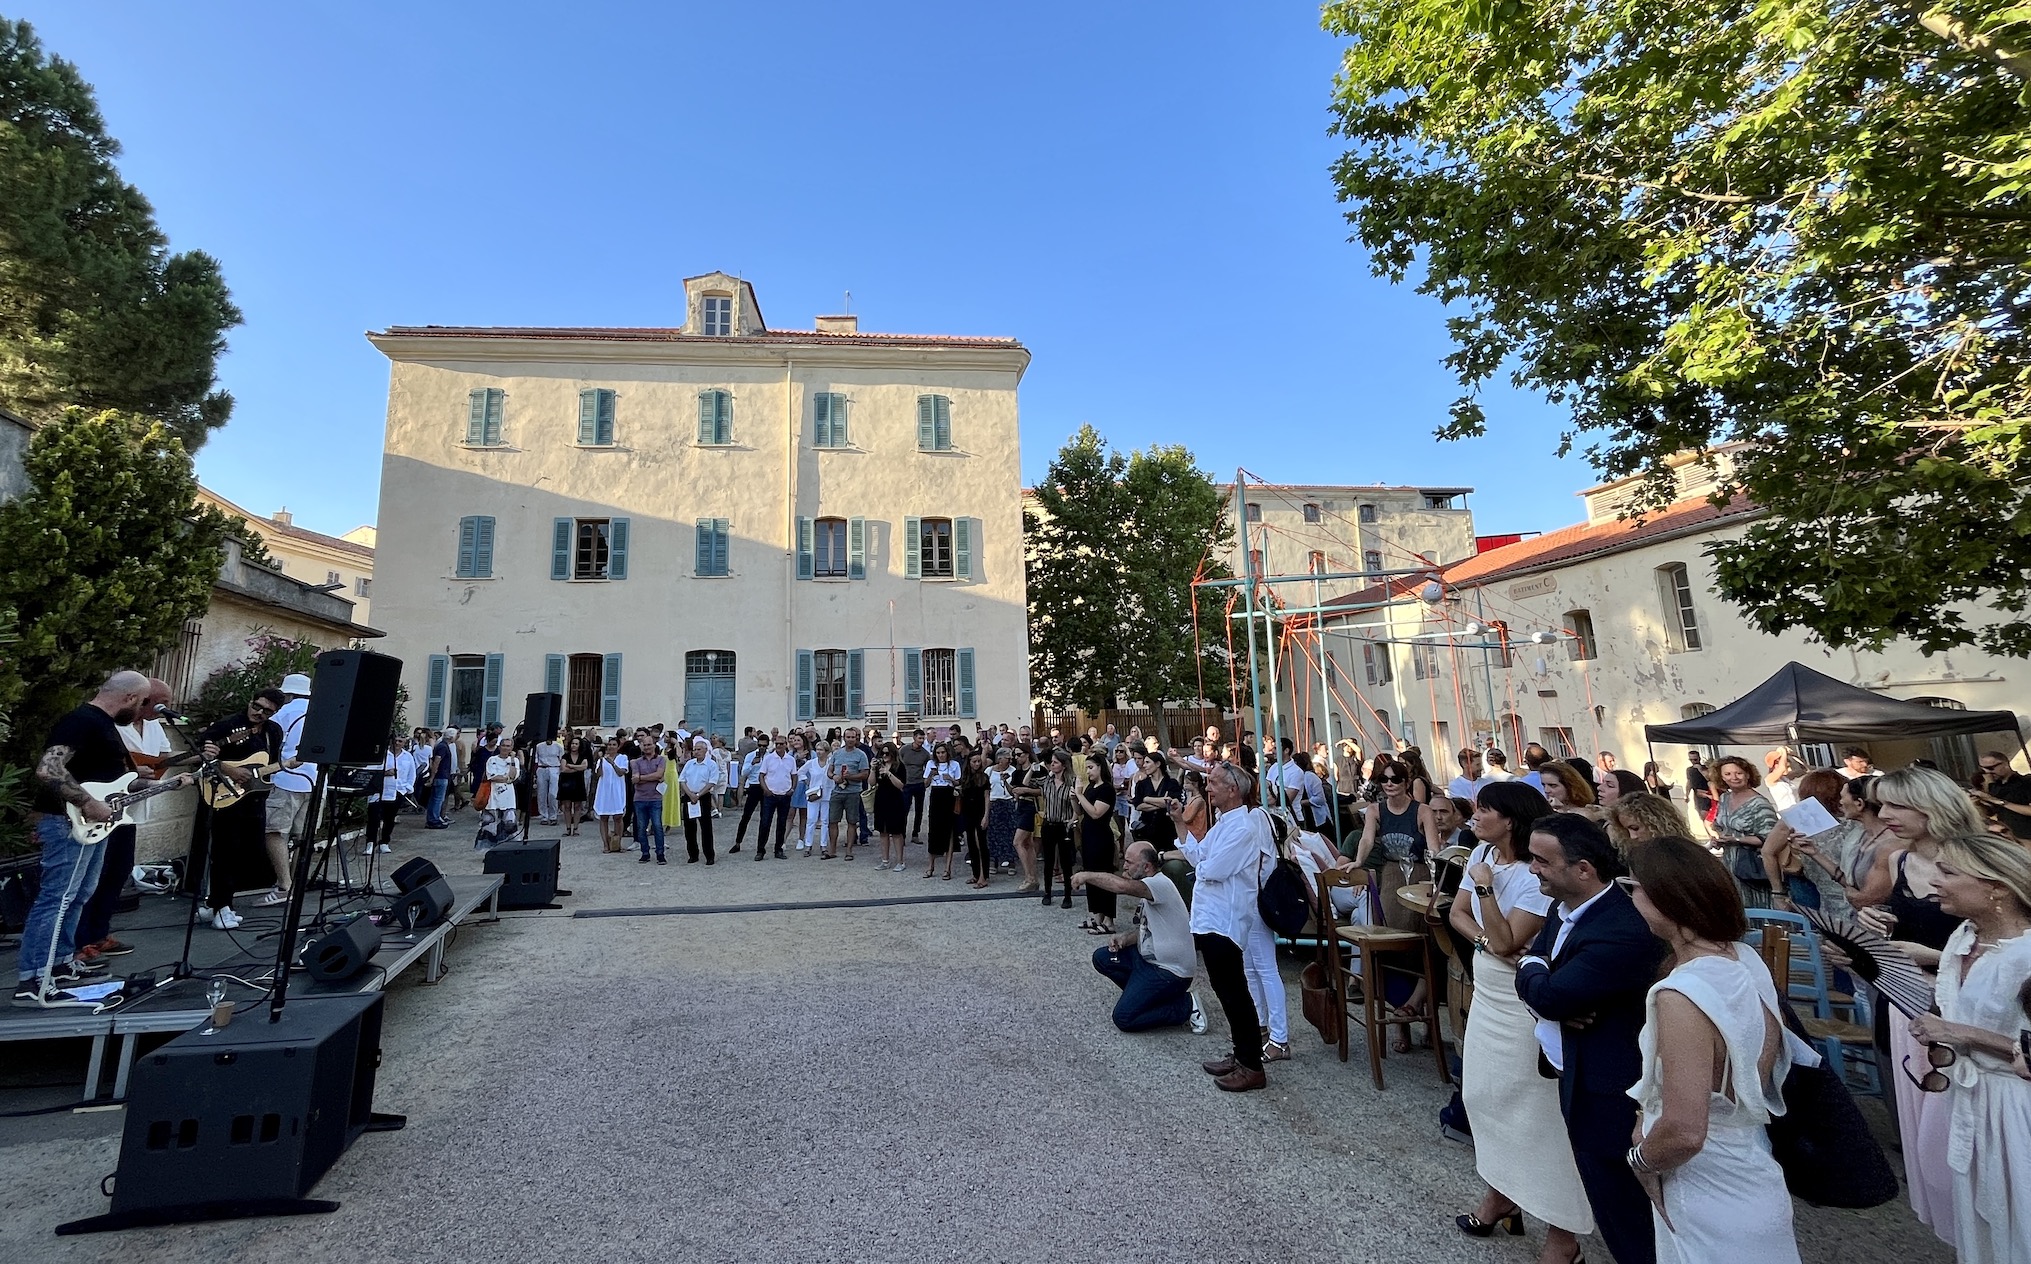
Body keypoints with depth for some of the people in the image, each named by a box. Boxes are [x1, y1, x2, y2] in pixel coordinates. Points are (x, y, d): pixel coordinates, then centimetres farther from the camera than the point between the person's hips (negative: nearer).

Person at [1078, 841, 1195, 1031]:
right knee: (1101, 958, 7)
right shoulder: (1146, 888, 8)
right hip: (1148, 958, 10)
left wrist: (1087, 876, -29)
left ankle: (1185, 1005, 1)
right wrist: (1124, 938, -5)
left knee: (1123, 1017, -9)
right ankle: (1141, 994, 13)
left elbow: (1121, 885, -42)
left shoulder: (1160, 884, -24)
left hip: (1169, 970, -10)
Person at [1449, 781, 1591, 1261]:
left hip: (1523, 1004, -8)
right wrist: (1484, 940, -12)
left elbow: (1508, 941, -24)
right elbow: (1457, 913, 5)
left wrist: (1485, 886, -25)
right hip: (1487, 994, 8)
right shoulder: (1483, 853, 0)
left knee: (1534, 1108, 2)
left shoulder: (1536, 876, -23)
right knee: (1485, 1095, 18)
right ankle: (1500, 1195, 38)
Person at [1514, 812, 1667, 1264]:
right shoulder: (1563, 907, 0)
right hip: (1579, 1078, 9)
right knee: (1606, 1198, 25)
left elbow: (1548, 994, -30)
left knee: (1623, 1214, 9)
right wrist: (1557, 1010, -15)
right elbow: (1532, 975, 6)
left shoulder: (1625, 931, -30)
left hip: (1609, 1095, -8)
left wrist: (1531, 966, -8)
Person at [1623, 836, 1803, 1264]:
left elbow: (1684, 1132, -31)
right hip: (1751, 1172, 8)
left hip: (1711, 1193, -8)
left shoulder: (1681, 994, -31)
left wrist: (1640, 1158, -10)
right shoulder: (1747, 959, -5)